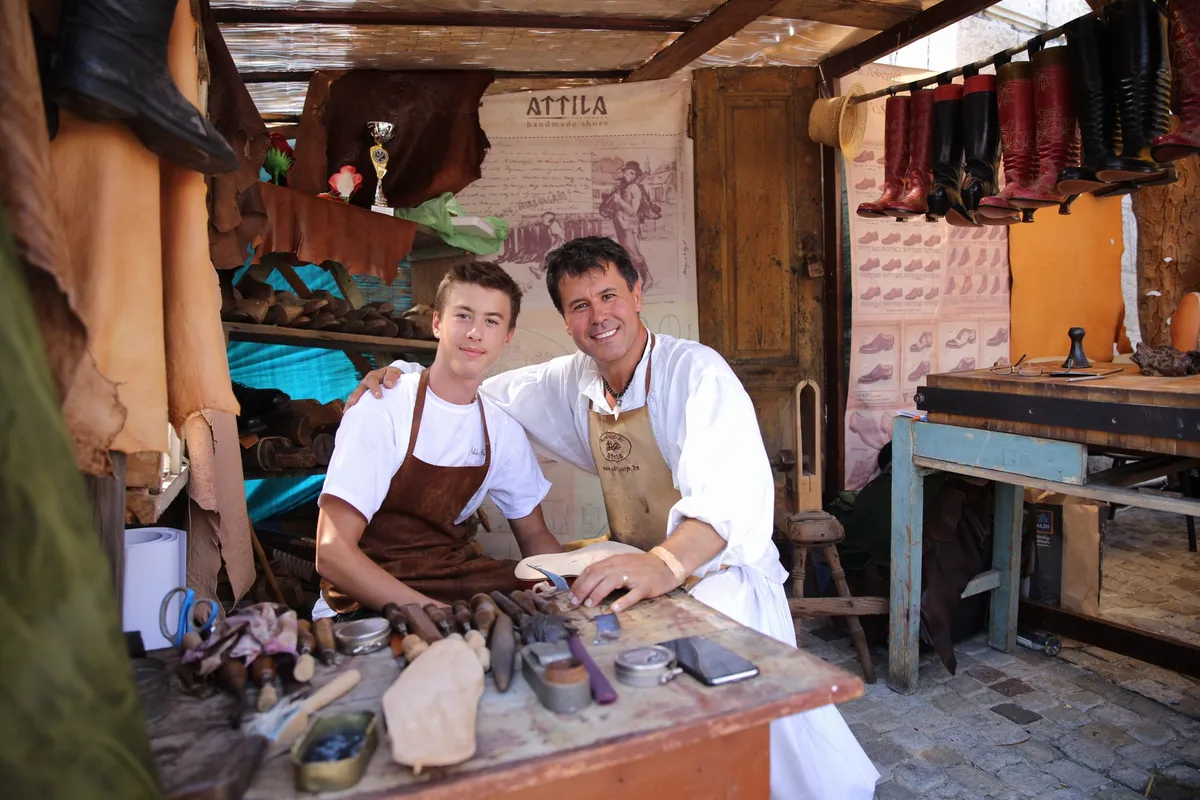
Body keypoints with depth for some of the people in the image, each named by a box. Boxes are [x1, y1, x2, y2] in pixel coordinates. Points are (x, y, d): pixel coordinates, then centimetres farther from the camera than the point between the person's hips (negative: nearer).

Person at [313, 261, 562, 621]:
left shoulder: (502, 429, 1)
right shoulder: (381, 411, -16)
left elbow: (534, 536, 12)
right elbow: (332, 554, -20)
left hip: (451, 580, 6)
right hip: (369, 603, -5)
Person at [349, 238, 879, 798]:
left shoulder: (696, 372, -16)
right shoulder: (572, 382, 4)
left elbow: (733, 494, -31)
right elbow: (473, 389, 17)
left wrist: (667, 562, -49)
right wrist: (403, 373, -1)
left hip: (719, 569, -5)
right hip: (636, 569, 6)